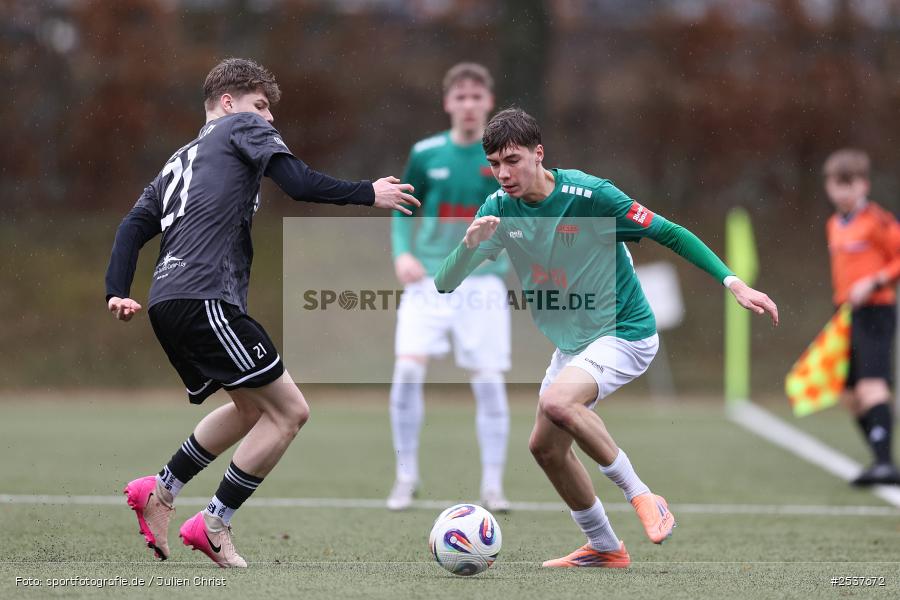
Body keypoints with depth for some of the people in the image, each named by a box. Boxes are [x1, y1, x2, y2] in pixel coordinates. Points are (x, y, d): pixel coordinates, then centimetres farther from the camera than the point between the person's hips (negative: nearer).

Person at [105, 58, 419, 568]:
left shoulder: (179, 162, 30)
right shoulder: (243, 127, 9)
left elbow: (134, 228, 17)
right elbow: (299, 183, -6)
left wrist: (118, 293, 8)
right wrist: (368, 194, 2)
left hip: (168, 305, 9)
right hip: (206, 299, -9)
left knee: (253, 407, 24)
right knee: (289, 410, -6)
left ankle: (160, 493, 23)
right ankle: (214, 525, -4)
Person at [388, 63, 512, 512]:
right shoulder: (426, 154, 4)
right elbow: (404, 212, 14)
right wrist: (402, 253, -3)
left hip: (482, 283, -1)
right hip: (428, 279, 1)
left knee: (488, 381, -4)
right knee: (408, 369, -14)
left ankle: (493, 486, 8)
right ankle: (406, 476, 1)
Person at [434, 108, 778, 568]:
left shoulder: (588, 195, -21)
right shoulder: (498, 209, -6)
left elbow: (669, 234, -15)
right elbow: (444, 284, -9)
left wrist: (733, 283, -22)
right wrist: (469, 245, -30)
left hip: (625, 334, -8)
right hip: (571, 345, 8)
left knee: (557, 402, -31)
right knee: (546, 447, 10)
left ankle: (640, 496, -15)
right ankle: (603, 548, 29)